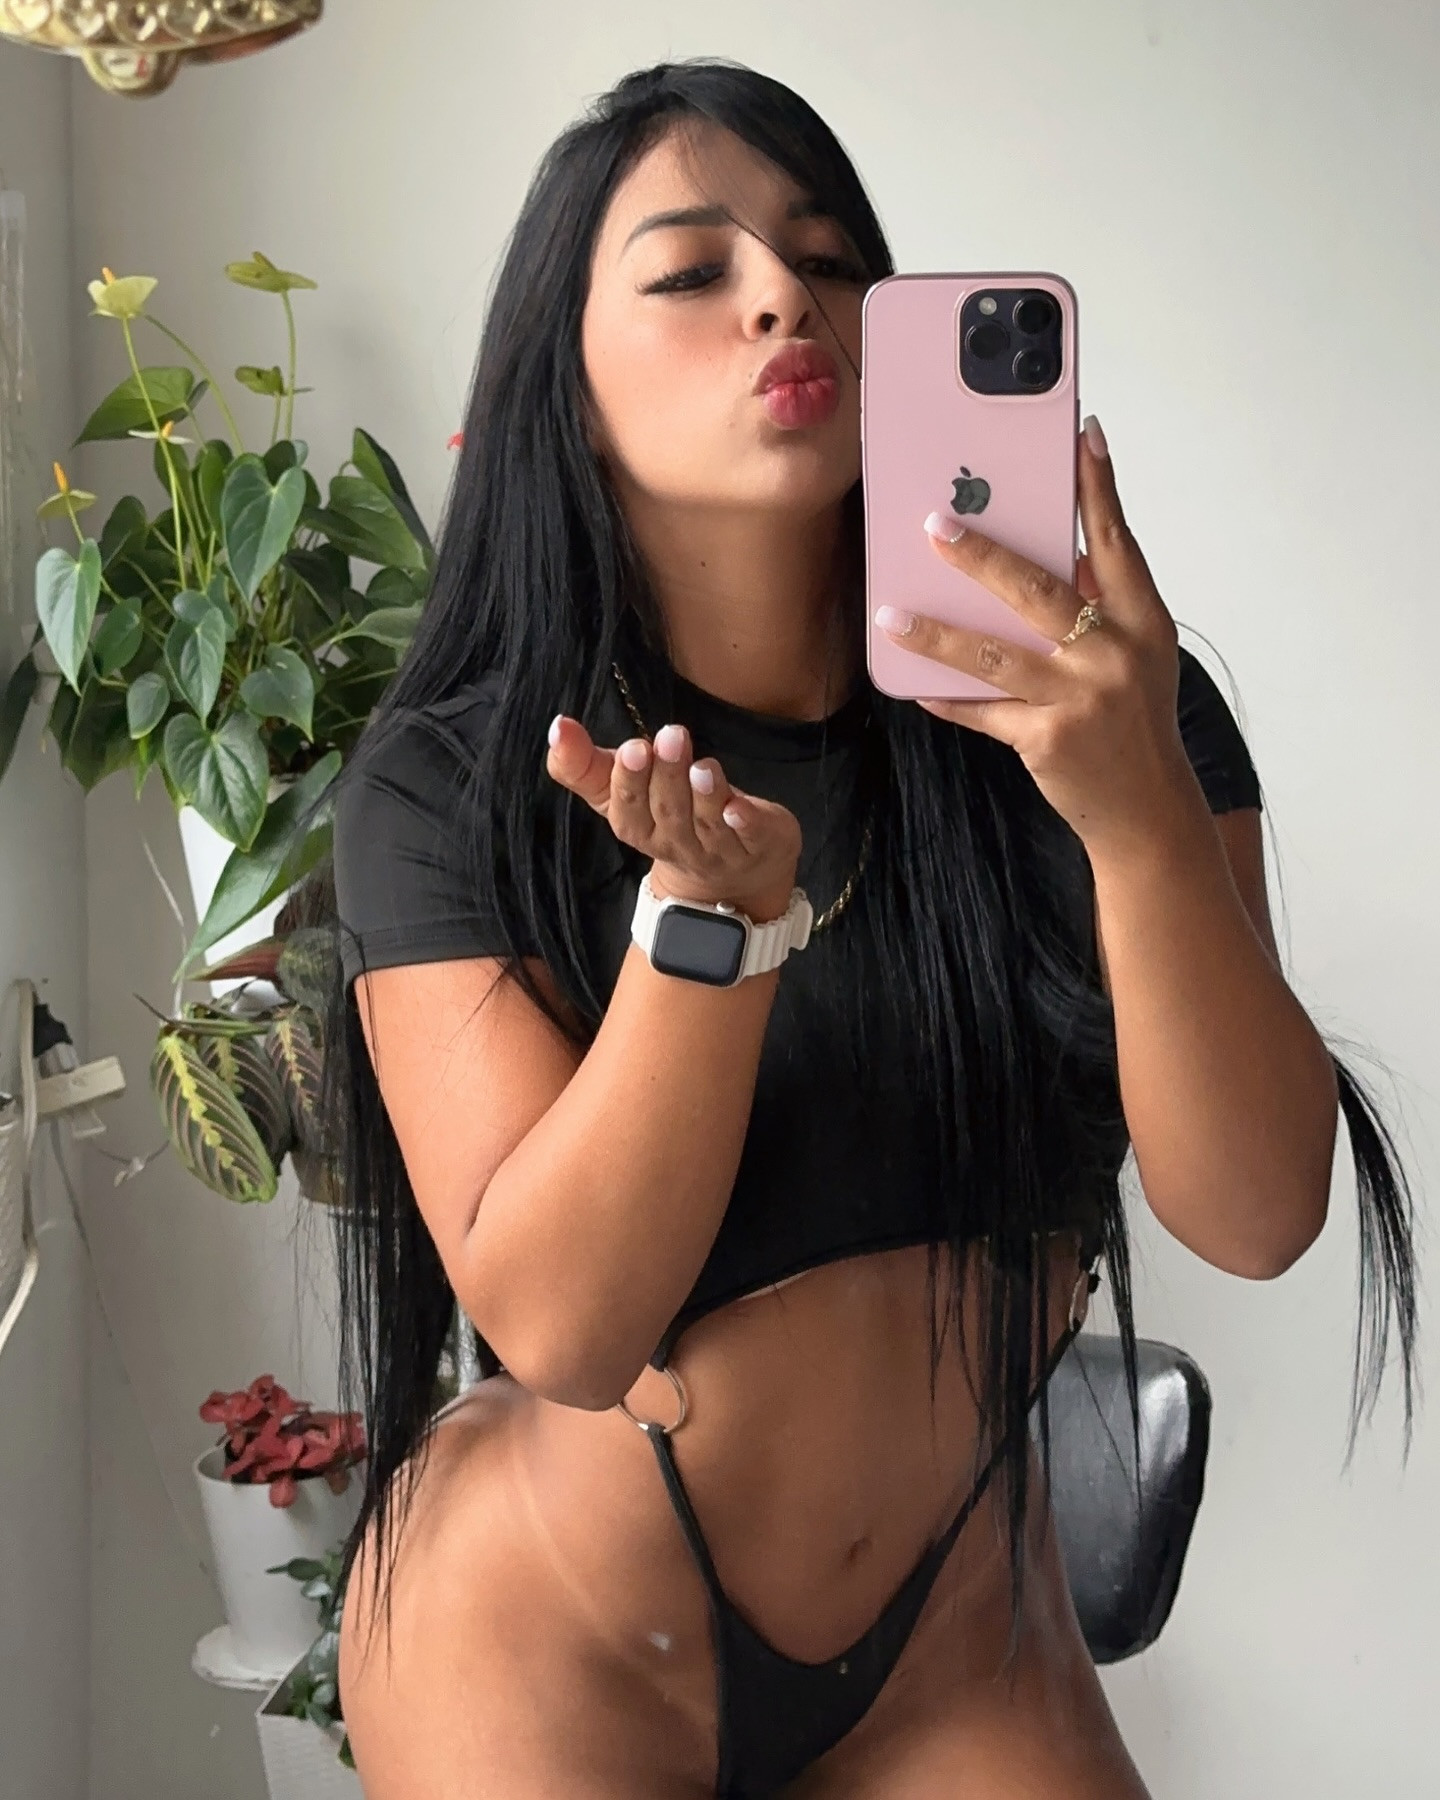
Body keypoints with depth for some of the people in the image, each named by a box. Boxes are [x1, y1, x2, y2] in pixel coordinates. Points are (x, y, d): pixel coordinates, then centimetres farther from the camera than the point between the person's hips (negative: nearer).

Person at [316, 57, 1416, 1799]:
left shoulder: (1108, 705, -9)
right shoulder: (445, 788, -15)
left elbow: (1253, 1213, -17)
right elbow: (558, 1321, -21)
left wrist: (1138, 810, -33)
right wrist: (712, 908, -35)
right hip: (551, 1646, -2)